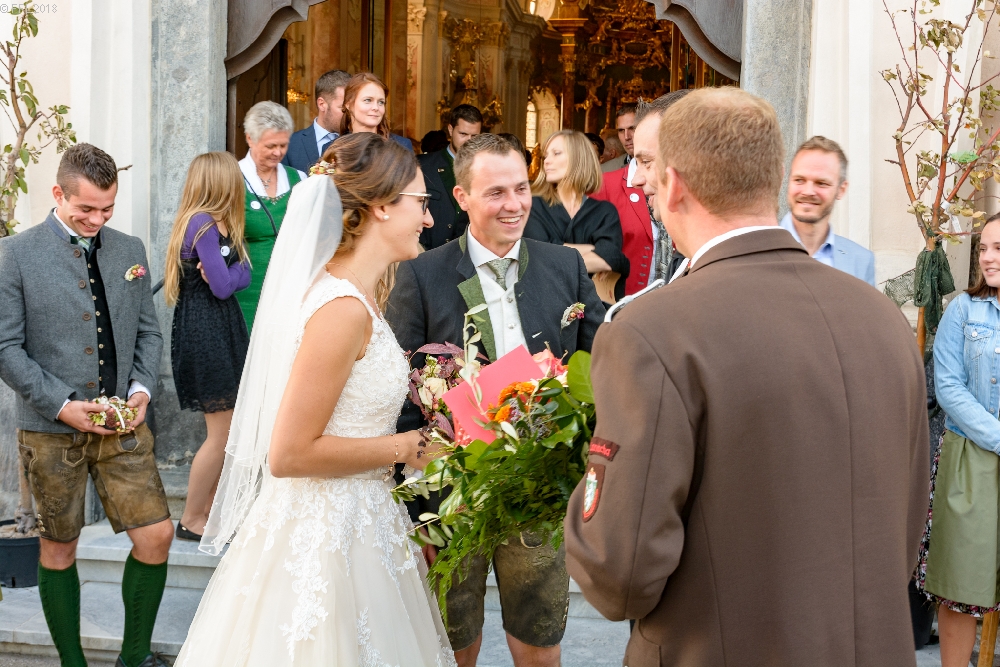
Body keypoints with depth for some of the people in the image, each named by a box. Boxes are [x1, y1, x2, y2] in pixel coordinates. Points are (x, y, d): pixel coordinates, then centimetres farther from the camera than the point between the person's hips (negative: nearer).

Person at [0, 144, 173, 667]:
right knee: (58, 548, 9)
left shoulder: (129, 251, 8)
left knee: (156, 535, -2)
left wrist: (141, 388, -5)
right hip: (52, 428, -3)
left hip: (123, 423, 3)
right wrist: (62, 405, -15)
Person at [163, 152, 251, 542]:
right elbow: (223, 286, -19)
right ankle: (191, 520, 8)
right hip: (205, 333, -10)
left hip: (221, 331, 10)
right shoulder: (204, 224, -17)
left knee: (225, 431, 13)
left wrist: (224, 275, -10)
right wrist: (230, 273, 0)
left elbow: (244, 276, 9)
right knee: (221, 433, -4)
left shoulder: (217, 223, 13)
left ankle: (209, 510, 22)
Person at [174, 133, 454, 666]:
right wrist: (405, 448, -15)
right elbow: (290, 453, -23)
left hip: (356, 519, 9)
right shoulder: (343, 309, -22)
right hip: (326, 537, -9)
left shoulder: (355, 293, 6)